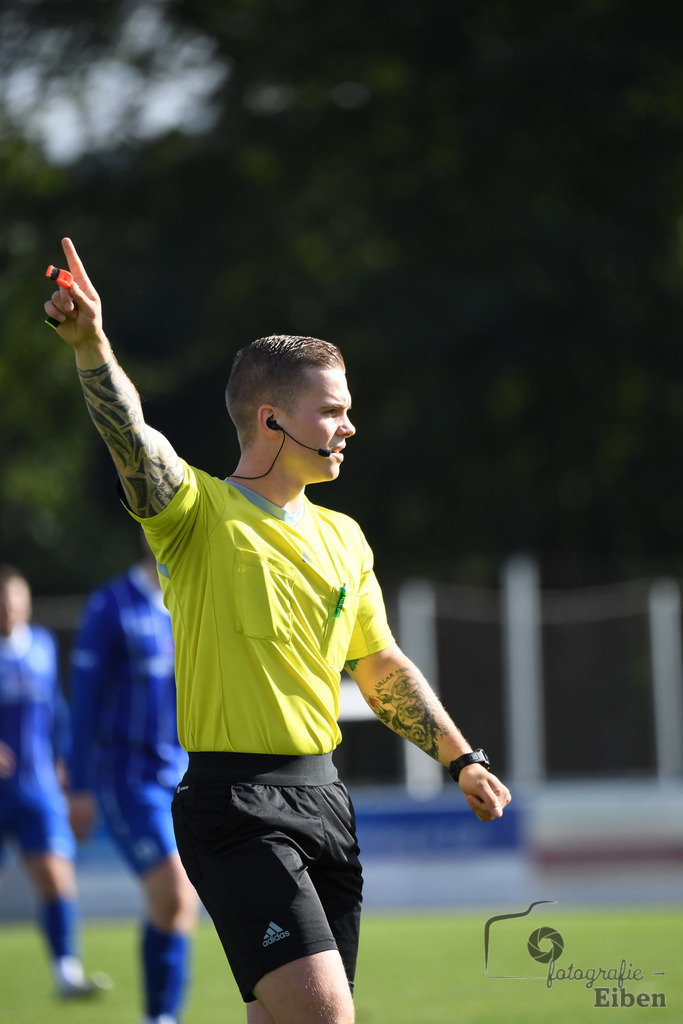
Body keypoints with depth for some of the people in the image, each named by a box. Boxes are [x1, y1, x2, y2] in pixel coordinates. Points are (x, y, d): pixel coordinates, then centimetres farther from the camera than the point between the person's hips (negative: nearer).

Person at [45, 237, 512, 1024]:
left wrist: (460, 759, 24)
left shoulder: (342, 537, 15)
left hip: (322, 795, 7)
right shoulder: (200, 511, -6)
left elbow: (384, 670, 25)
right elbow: (133, 440, -26)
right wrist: (91, 344, -43)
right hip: (236, 803, -7)